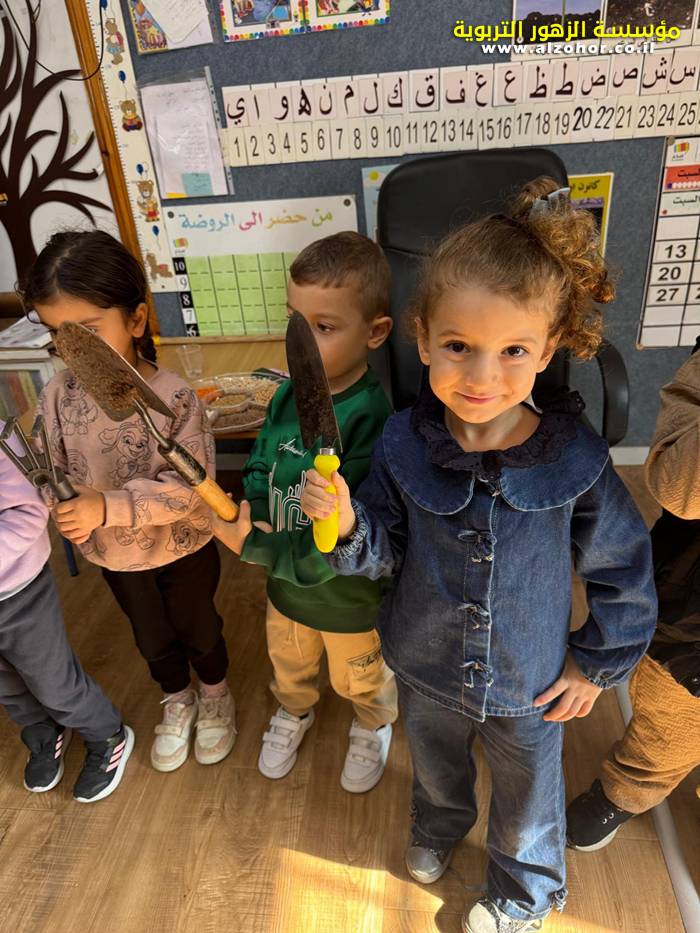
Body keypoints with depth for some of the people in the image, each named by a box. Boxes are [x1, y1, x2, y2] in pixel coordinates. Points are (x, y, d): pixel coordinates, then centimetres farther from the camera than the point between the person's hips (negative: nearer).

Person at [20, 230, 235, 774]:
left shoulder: (174, 398, -29)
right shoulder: (60, 394, -16)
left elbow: (188, 489, -28)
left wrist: (109, 506, -38)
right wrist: (62, 505, -27)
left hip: (183, 548, -4)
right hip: (114, 554, 4)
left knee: (198, 629, 24)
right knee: (153, 640, 27)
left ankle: (216, 695, 54)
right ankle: (177, 701, 56)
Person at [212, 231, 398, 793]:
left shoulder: (373, 419, -33)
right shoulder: (289, 394, -12)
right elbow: (261, 467, 0)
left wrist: (251, 546, -29)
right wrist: (245, 510, -22)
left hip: (351, 594, -5)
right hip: (285, 580, 5)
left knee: (360, 679, 27)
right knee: (289, 663, 33)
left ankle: (373, 727, 59)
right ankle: (295, 712, 65)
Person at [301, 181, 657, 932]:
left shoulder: (575, 460, -25)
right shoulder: (404, 445, -21)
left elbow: (622, 571, -10)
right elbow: (384, 550, -11)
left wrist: (597, 664, -3)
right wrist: (346, 523, -31)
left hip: (529, 683, -1)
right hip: (425, 669, 2)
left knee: (526, 798, 28)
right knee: (433, 765, 33)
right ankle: (439, 826, 70)